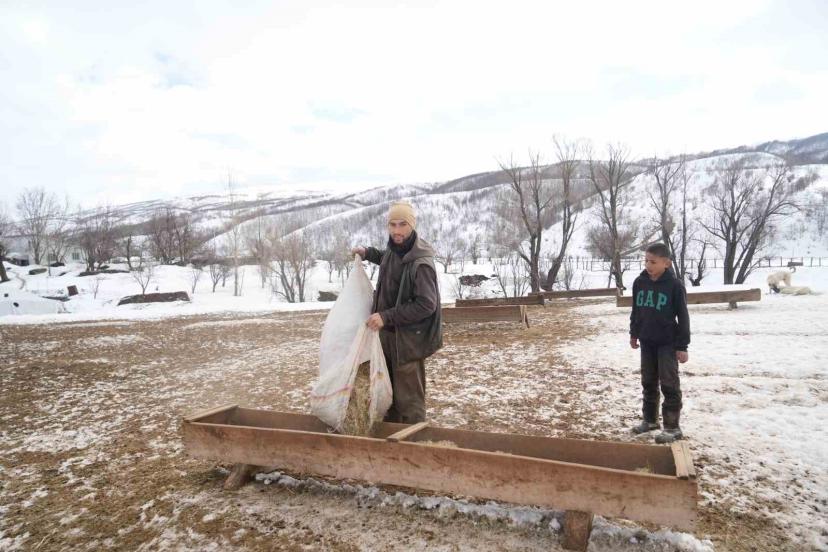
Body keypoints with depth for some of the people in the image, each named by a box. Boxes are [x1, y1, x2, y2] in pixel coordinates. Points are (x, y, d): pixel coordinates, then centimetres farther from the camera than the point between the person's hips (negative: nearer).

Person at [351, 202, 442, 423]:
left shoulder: (421, 263, -24)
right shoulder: (394, 249, 3)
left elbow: (426, 305, -26)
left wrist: (387, 316, -26)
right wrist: (368, 253, 13)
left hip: (408, 339, -9)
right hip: (388, 333, 9)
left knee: (409, 397, 1)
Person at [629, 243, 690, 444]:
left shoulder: (674, 285, -13)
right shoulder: (639, 282, 1)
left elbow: (683, 317, -10)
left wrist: (682, 346, -11)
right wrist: (634, 333, 16)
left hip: (667, 342, -5)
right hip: (646, 341, 5)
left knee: (669, 384, 0)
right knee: (648, 382, 14)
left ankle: (672, 427, 9)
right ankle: (650, 419, 28)